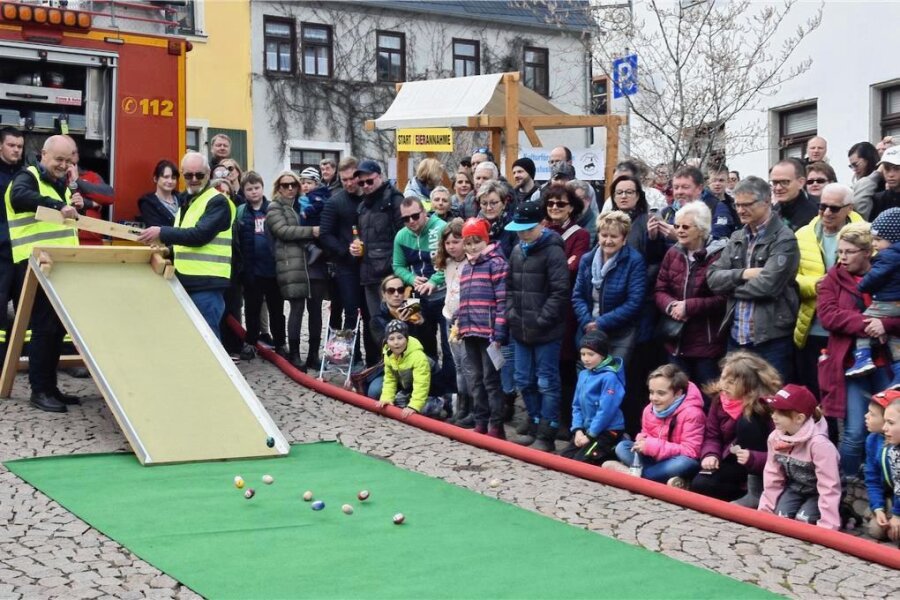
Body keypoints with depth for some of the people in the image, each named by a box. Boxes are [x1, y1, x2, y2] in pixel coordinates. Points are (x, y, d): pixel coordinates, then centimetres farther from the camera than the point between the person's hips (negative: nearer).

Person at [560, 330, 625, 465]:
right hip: (587, 429, 8)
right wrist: (578, 430, -1)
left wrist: (590, 435, -16)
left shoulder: (609, 377, -19)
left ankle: (614, 453, 4)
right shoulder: (583, 374, 7)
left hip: (607, 430, -8)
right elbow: (577, 405, 12)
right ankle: (607, 450, 13)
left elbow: (606, 410, -21)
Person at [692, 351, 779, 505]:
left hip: (758, 468, -4)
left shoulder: (767, 403, -21)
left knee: (746, 422, -30)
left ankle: (756, 492, -22)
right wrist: (710, 455, -19)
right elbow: (712, 435, 3)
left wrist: (752, 458, -38)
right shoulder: (720, 398, -4)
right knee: (699, 485, -22)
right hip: (734, 464, 4)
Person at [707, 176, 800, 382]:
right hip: (737, 337, 6)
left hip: (772, 340, -6)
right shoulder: (737, 238, 13)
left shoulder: (784, 239, -9)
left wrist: (731, 287, -4)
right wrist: (743, 274, -13)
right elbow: (713, 277, 4)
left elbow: (768, 285, -20)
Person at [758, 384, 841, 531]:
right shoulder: (774, 438, -11)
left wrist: (827, 526, -35)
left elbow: (829, 487, -33)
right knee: (780, 518, -20)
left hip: (818, 493, -5)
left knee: (802, 519, -26)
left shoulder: (818, 443, -33)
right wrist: (764, 512, -4)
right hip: (794, 488, 5)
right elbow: (772, 478, -2)